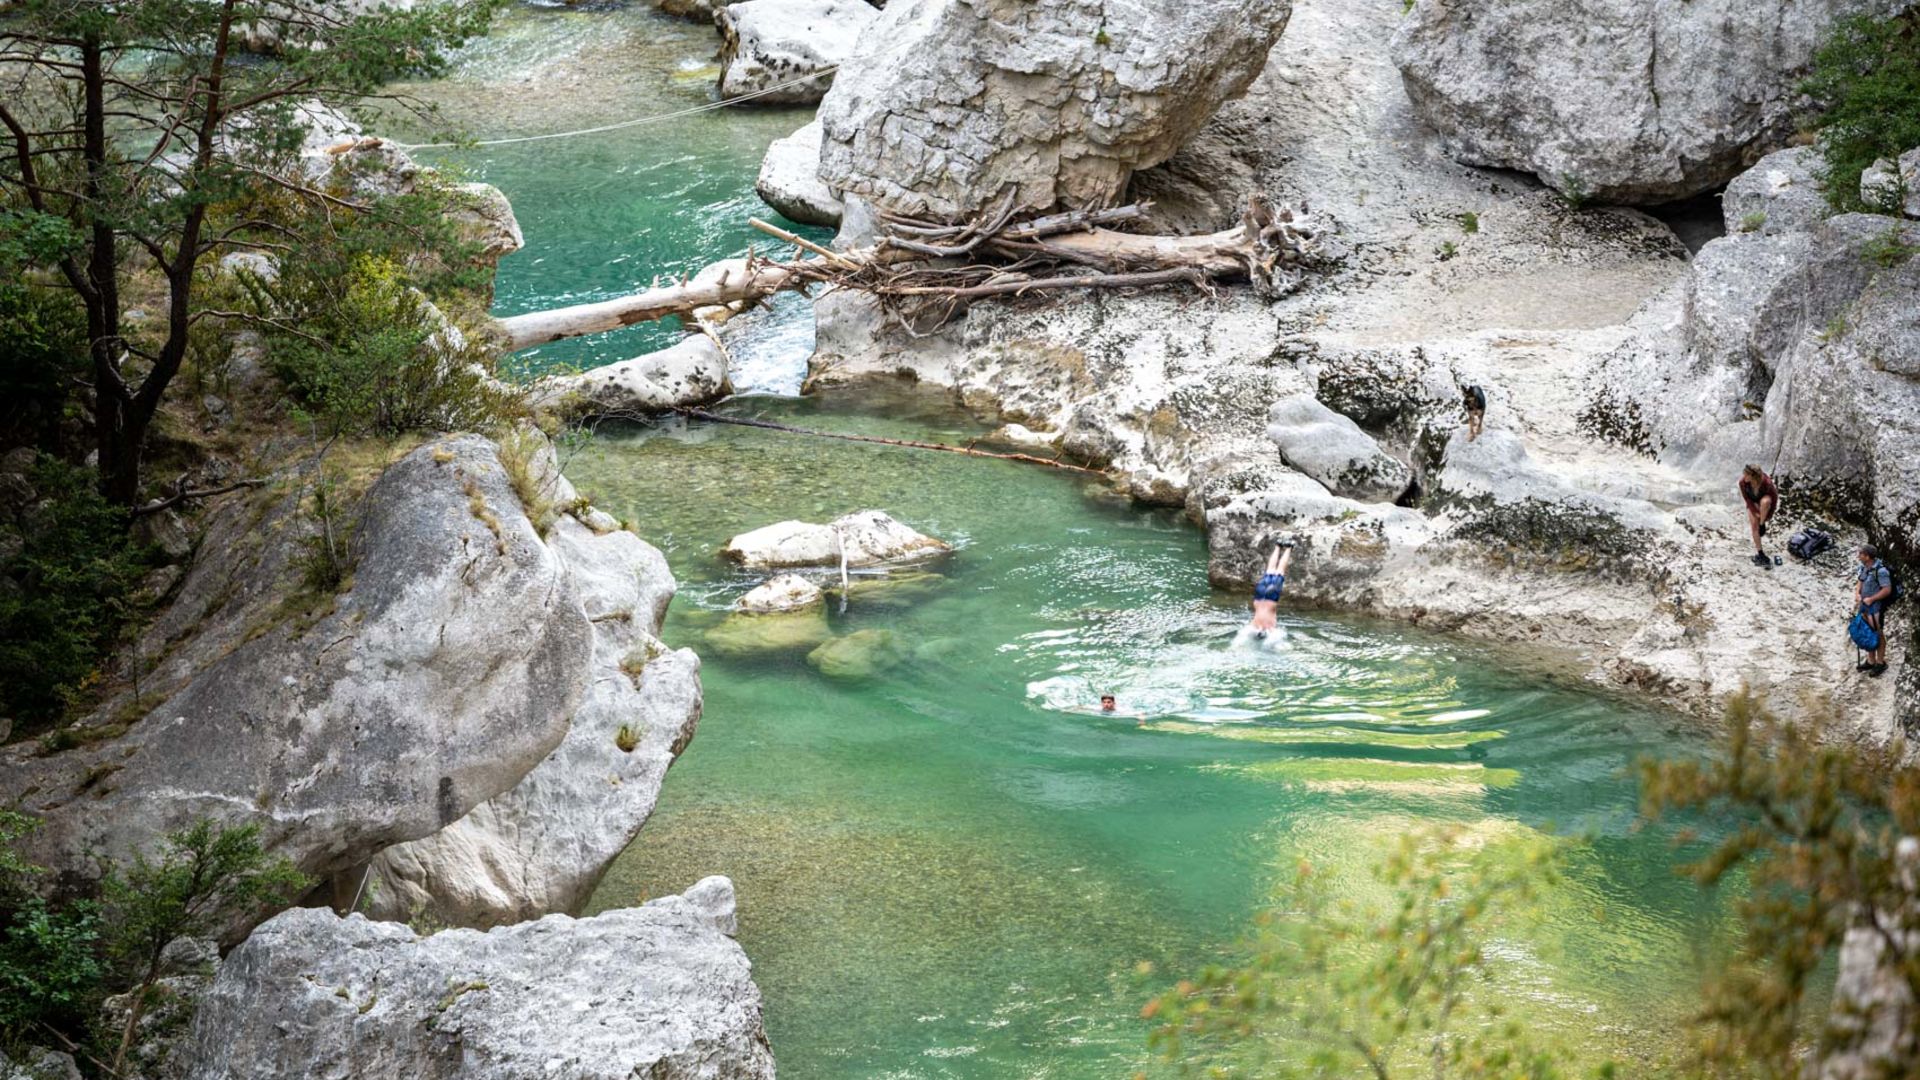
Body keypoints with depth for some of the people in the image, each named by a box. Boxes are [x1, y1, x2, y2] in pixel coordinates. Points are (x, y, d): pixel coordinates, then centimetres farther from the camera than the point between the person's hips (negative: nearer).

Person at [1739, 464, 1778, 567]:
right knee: (1754, 525, -11)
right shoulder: (1743, 482, -31)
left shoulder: (1766, 483, -38)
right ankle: (1759, 552, -4)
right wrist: (1755, 512, -19)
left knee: (1765, 502, -40)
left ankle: (1762, 525, -20)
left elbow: (1774, 497, -21)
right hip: (1753, 502, 3)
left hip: (1765, 498, -3)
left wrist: (1769, 515, -14)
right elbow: (1747, 499, -15)